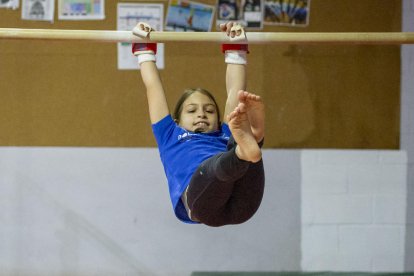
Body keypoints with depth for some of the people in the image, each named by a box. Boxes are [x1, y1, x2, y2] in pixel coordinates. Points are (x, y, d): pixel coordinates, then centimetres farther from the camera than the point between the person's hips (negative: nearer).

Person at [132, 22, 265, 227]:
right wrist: (145, 51, 54)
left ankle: (245, 144, -56)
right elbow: (154, 88, 45)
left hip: (241, 202, 2)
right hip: (199, 197, -2)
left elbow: (235, 92, 46)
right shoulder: (171, 136, 39)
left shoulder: (226, 136, 42)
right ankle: (244, 151, -67)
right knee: (217, 163, -35)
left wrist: (235, 51, 53)